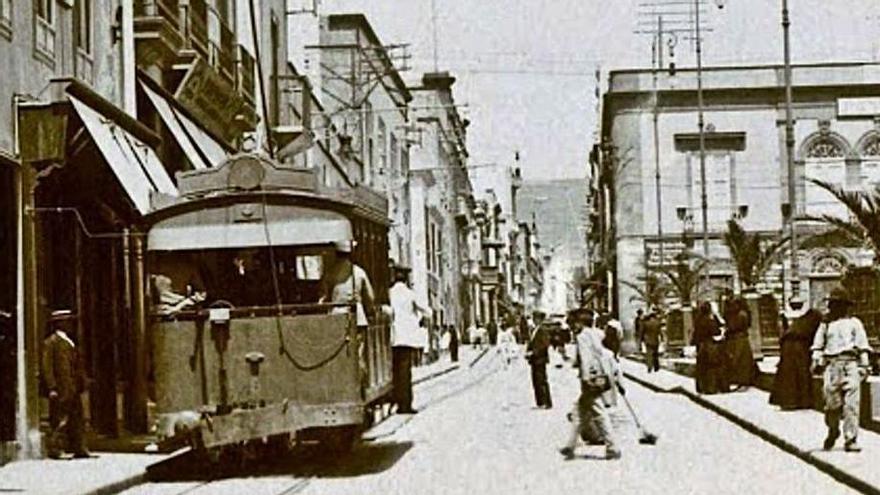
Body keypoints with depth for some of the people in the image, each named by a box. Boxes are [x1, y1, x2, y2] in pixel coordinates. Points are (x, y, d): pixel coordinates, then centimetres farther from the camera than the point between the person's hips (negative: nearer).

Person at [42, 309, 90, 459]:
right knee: (61, 420, -8)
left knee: (76, 419, 7)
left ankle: (79, 449, 10)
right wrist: (52, 388, -18)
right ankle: (54, 449, -4)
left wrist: (81, 384, 14)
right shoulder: (51, 342, -5)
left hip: (73, 389, 8)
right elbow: (47, 366, -11)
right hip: (61, 389, -8)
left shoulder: (70, 343, 20)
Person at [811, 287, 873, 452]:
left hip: (851, 364, -2)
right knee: (832, 402, -6)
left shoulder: (854, 323, 14)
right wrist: (816, 361, 4)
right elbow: (818, 345, 19)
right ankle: (833, 430, 21)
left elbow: (863, 346, 11)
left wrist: (864, 365, 4)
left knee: (851, 404, -10)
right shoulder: (826, 324, 19)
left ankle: (850, 440, -8)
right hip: (831, 364, 2)